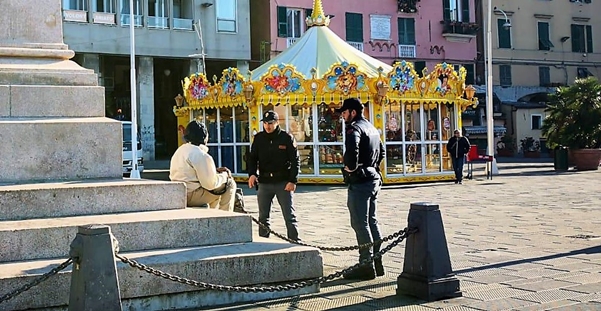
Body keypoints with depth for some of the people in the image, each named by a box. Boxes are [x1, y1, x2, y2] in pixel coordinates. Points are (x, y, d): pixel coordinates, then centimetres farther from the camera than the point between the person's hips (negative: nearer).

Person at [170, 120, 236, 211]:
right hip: (191, 195, -10)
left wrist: (215, 170, 13)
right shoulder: (201, 155, -17)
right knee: (230, 184, 0)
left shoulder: (180, 150, 13)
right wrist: (224, 175, -1)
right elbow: (210, 184, -18)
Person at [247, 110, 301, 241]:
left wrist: (292, 181, -10)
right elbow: (252, 158, 12)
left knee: (289, 216, -1)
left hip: (283, 182, -3)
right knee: (263, 216, 9)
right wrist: (252, 174, -6)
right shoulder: (259, 138, 7)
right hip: (264, 182, 3)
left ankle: (295, 241, 3)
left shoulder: (287, 138, -2)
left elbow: (295, 160, -3)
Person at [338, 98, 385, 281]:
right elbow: (381, 151, 29)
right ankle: (377, 262, 19)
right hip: (374, 178, 10)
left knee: (360, 224, -6)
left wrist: (351, 167, -18)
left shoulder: (354, 128, -13)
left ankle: (366, 265, -5)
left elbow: (352, 149, -32)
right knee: (371, 221, 14)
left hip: (359, 181, -10)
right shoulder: (372, 129, 18)